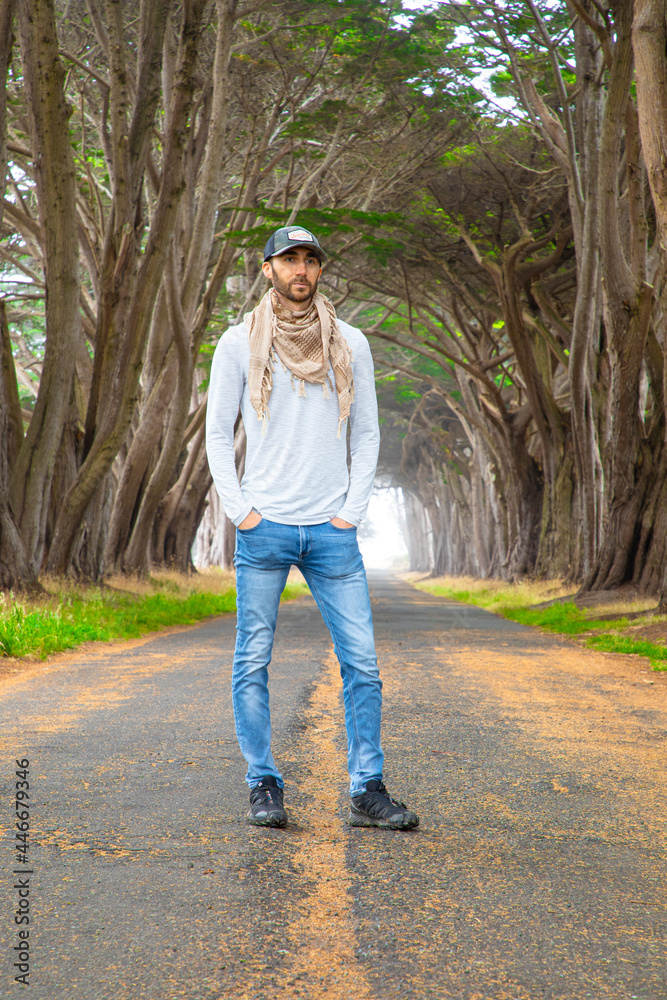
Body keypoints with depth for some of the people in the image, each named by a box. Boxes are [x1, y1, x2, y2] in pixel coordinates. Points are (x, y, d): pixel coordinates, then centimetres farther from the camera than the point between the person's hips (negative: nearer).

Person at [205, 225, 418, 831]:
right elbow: (218, 433, 6)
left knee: (362, 660, -2)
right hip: (264, 529, -1)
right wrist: (239, 510, -4)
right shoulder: (239, 343, 4)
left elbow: (367, 434, 12)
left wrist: (353, 508, 1)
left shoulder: (350, 344, 9)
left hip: (332, 531, 1)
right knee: (253, 662, 1)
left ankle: (367, 791, 4)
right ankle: (264, 787, 11)